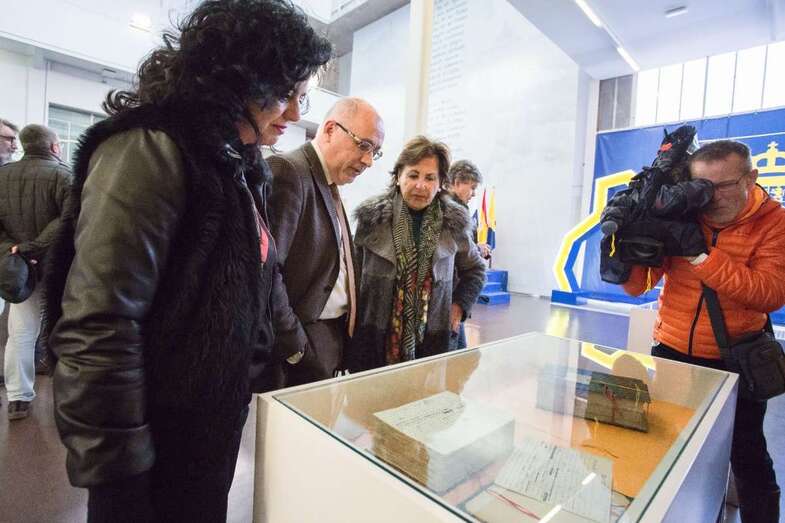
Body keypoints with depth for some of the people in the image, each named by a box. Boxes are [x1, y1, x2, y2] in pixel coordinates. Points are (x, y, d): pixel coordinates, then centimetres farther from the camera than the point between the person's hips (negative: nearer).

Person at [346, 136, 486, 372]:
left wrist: (459, 305, 5)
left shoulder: (454, 223, 1)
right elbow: (353, 270, 8)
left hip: (431, 339, 1)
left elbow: (475, 270, 17)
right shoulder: (372, 217, -4)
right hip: (374, 337, 0)